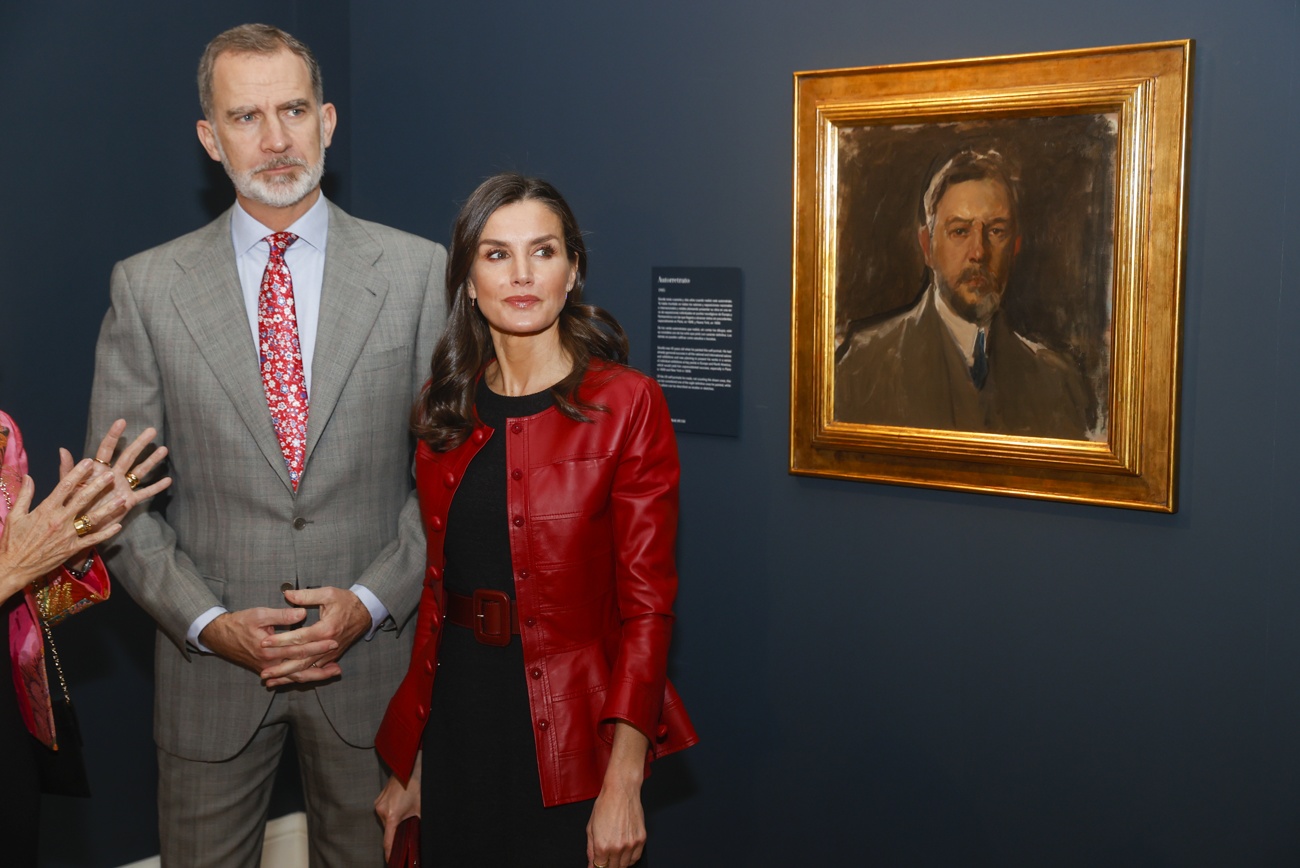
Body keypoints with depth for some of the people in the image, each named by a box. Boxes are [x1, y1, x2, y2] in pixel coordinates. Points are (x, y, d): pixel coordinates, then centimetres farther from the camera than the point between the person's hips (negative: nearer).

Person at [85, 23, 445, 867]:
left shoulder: (418, 270, -2)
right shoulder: (148, 285, 0)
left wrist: (372, 599, -11)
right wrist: (205, 621, -10)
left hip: (372, 650, 0)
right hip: (210, 660, 1)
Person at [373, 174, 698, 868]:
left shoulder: (626, 404, -9)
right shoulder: (443, 409, 6)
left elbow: (647, 601, -11)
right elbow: (435, 585, 8)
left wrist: (623, 782, -18)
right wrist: (408, 765, 6)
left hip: (570, 737, -4)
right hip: (457, 716, 4)